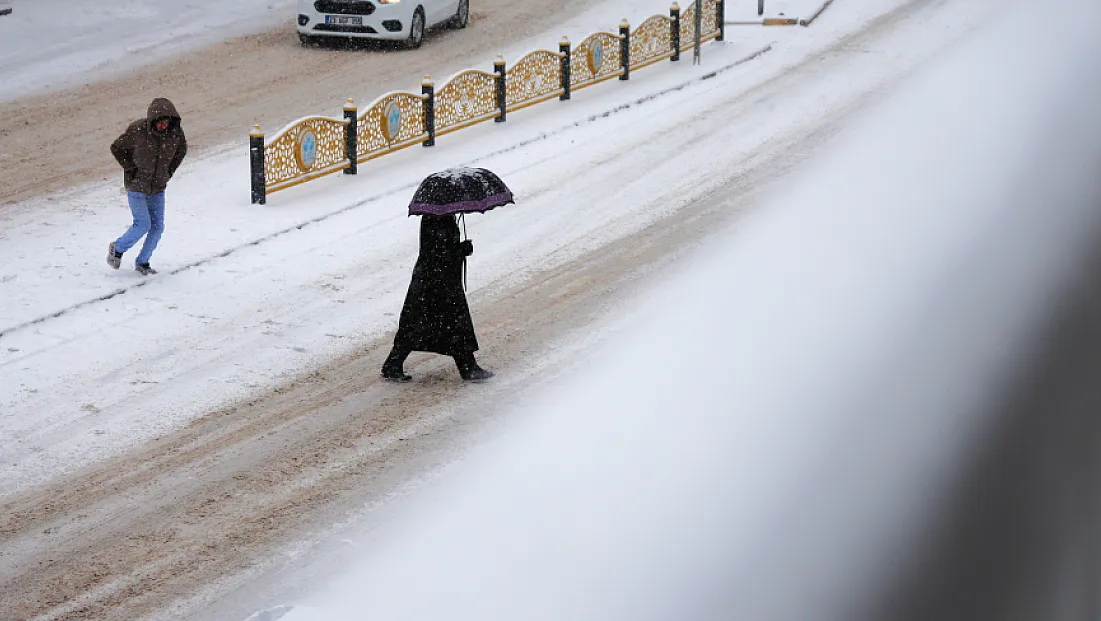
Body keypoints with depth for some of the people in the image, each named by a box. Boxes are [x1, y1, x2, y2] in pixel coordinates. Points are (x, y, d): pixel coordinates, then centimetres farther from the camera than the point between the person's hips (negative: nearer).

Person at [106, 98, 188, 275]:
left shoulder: (176, 132, -10)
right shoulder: (138, 130, -21)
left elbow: (181, 150, 12)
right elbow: (116, 148, -8)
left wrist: (168, 172, 6)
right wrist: (131, 169, -11)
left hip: (158, 188, 4)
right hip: (136, 186, -4)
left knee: (157, 227, 3)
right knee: (143, 225, -7)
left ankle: (142, 262, 21)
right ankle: (117, 248, 18)